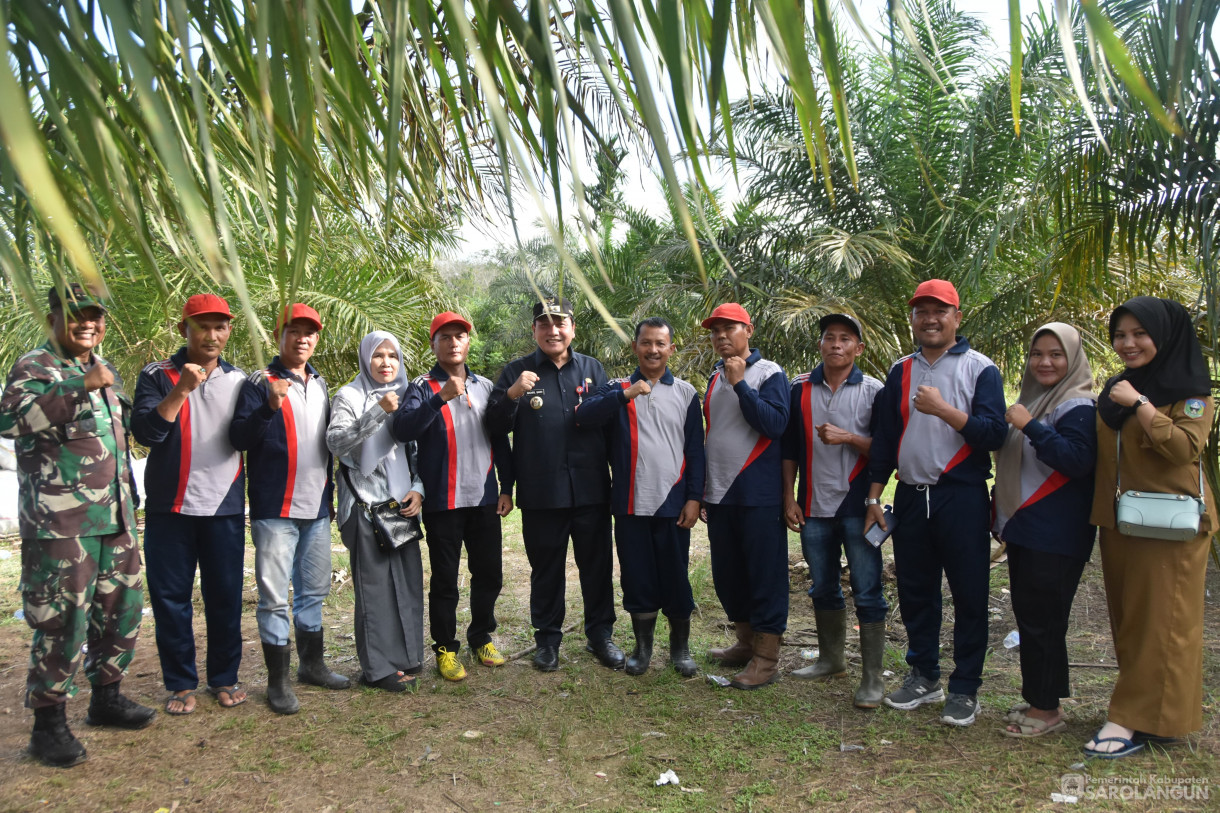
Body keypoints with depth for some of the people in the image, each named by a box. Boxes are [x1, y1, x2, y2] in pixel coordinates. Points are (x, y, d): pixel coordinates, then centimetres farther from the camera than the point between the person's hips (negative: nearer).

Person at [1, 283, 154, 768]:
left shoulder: (107, 372, 18)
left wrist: (129, 504, 27)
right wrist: (81, 387, -30)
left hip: (114, 521, 8)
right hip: (60, 525, -7)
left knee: (123, 609, 13)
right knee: (62, 621, -4)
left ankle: (106, 697, 29)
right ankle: (49, 723, 10)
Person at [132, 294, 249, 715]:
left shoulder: (239, 380, 8)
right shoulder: (158, 376, 1)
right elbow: (145, 431, -11)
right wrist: (182, 389, -20)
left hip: (225, 506, 1)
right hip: (170, 506, -1)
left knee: (226, 596, 5)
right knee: (170, 597, 5)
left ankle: (224, 678, 19)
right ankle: (181, 683, 19)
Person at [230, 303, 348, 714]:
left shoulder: (319, 384, 13)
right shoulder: (261, 383, -5)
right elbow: (238, 438, -16)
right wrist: (270, 405, -30)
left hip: (317, 510, 6)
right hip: (275, 510, -6)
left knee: (313, 591, 15)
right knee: (275, 596, -1)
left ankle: (312, 664, 29)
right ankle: (278, 681, 10)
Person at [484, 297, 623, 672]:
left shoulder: (592, 368, 9)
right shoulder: (517, 371, 1)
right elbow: (494, 427, -4)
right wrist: (512, 395, -22)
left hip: (591, 489, 2)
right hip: (541, 495, -2)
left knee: (597, 565, 11)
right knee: (546, 570, 10)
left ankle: (600, 634, 26)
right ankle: (547, 638, 25)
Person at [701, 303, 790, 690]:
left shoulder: (769, 374, -5)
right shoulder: (715, 377, 14)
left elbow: (776, 424, -19)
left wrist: (740, 384, -20)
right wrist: (702, 487, 18)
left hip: (759, 495, -7)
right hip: (719, 494, 7)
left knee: (765, 574, -1)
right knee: (727, 574, 13)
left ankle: (766, 657, 8)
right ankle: (746, 643, 28)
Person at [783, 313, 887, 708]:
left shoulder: (873, 391, -1)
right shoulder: (801, 389, 7)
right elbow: (789, 446, 10)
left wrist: (847, 438, -18)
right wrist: (789, 498, 6)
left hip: (857, 505, -3)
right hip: (814, 506, 4)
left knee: (867, 592, -2)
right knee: (823, 588, 15)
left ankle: (873, 677, 6)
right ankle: (831, 659, 31)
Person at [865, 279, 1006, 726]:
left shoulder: (979, 369, -1)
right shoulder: (901, 372, 12)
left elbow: (994, 433, -11)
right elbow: (884, 436, 13)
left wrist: (944, 410, -23)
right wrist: (873, 496, 10)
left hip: (962, 497, -4)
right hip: (911, 496, 4)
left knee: (969, 595, 2)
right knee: (915, 591, 11)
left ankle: (965, 688, 15)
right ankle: (924, 676, 26)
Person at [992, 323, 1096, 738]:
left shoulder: (1078, 406, -11)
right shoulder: (1031, 400, 15)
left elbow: (1078, 459, -24)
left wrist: (1029, 427, -26)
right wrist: (1001, 513, 20)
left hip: (1054, 536, -9)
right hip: (1023, 529, 9)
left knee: (1042, 619, -3)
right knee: (1027, 615, 14)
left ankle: (1047, 708, 10)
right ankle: (1037, 699, 26)